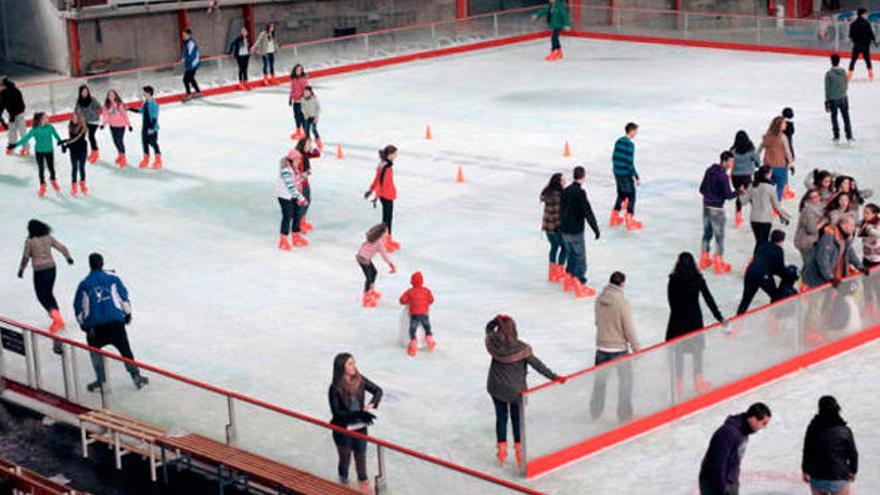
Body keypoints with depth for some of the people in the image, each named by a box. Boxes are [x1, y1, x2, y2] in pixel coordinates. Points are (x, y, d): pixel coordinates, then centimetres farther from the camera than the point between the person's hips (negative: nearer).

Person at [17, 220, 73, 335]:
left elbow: (25, 257, -7)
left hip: (39, 271, -5)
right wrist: (68, 257, 26)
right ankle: (58, 321, 19)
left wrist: (21, 269, 8)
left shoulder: (29, 241, -11)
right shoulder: (48, 238, 2)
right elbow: (62, 248, 8)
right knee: (49, 294, 19)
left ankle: (55, 316, -14)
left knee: (41, 295, 7)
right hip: (51, 268, 5)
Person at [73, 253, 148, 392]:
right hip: (115, 320, 0)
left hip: (94, 324, 0)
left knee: (95, 349, 22)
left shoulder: (84, 284, 6)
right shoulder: (112, 278, 5)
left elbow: (79, 307, 8)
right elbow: (123, 296, 6)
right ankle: (136, 376, 7)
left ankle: (101, 380, 18)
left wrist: (83, 324, 18)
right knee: (124, 348, 10)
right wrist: (127, 313, 18)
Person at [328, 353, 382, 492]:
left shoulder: (360, 380, -9)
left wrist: (372, 404, -17)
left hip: (360, 427, 4)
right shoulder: (335, 389, -21)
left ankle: (363, 482, 39)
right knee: (345, 459, 14)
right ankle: (344, 485, 35)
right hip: (343, 430, -3)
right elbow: (336, 413, -24)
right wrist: (359, 414, -33)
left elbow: (378, 390, 3)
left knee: (361, 456, 18)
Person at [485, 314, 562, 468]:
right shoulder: (520, 348, -22)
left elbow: (488, 328, 8)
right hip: (516, 389, -2)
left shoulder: (492, 342, -15)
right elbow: (537, 365, -18)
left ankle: (501, 449, 24)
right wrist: (554, 377, -13)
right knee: (517, 418, 14)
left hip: (496, 388, 2)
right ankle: (519, 450, 21)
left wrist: (497, 320, -6)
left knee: (501, 417, 17)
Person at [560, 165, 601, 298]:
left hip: (564, 230, 8)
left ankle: (568, 281, 31)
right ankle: (580, 286, 2)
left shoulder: (565, 191, 5)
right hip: (576, 231, -8)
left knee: (571, 254, 23)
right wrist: (596, 228, -15)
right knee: (580, 257, 1)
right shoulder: (580, 192, -19)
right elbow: (588, 212, -21)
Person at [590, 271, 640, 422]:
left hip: (601, 346, 5)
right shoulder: (622, 303, -21)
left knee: (600, 379, 18)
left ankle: (595, 412, 28)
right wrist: (636, 347, -5)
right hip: (619, 348, -5)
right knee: (625, 380, 11)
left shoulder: (599, 299, -3)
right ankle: (624, 414, 15)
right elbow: (629, 328, -16)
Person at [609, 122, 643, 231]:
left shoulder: (618, 141, 7)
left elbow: (614, 158, 13)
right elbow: (630, 163, -20)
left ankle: (614, 219, 26)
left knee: (621, 195, 21)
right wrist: (636, 176, -14)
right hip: (626, 174, -8)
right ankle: (629, 222, 3)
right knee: (631, 197, 2)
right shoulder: (630, 144, -18)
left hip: (617, 173, 8)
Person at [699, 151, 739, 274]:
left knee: (707, 233, 19)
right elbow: (728, 195, -19)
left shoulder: (709, 171, 4)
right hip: (717, 209, -8)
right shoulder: (723, 176, -20)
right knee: (719, 236, 3)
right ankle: (719, 265, 8)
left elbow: (702, 189, 12)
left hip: (706, 207, 8)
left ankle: (704, 260, 29)